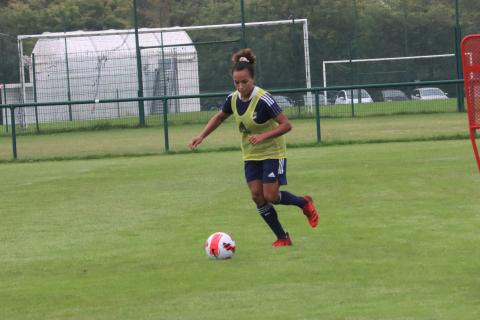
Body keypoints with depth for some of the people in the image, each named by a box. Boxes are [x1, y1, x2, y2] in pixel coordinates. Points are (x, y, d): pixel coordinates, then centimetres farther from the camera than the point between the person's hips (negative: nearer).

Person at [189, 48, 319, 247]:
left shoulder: (263, 100, -25)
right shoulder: (233, 99, -4)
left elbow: (286, 125, -23)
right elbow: (220, 117, 16)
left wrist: (263, 136, -34)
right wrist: (202, 136, 6)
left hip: (272, 153, -6)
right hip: (251, 156, 6)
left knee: (270, 196, -10)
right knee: (257, 196, -3)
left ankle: (304, 203, 19)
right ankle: (282, 238, 8)